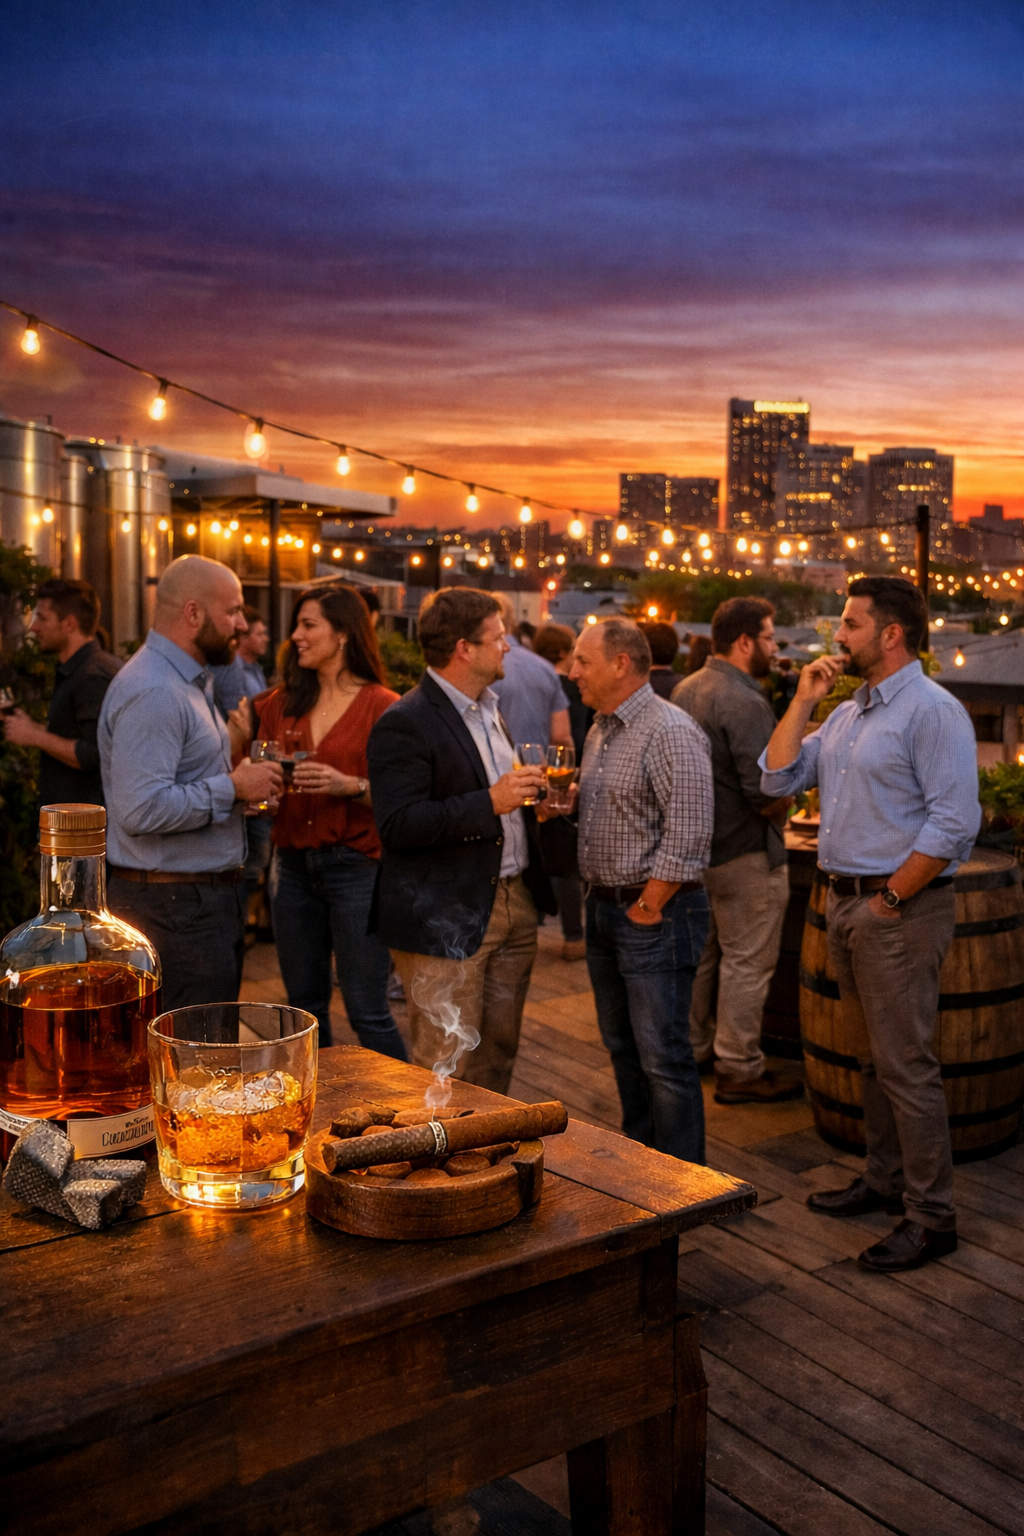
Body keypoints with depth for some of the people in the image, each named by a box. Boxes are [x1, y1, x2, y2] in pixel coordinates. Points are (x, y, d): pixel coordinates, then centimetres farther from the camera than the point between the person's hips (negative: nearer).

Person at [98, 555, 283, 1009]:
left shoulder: (190, 681, 16)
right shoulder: (153, 693, -18)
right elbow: (141, 809, -27)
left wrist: (238, 779, 7)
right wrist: (232, 787, -18)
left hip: (206, 896, 10)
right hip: (174, 904, -10)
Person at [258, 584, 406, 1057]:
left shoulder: (382, 706, -6)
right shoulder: (282, 703, 9)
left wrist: (351, 786, -23)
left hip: (356, 865, -5)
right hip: (293, 866, 5)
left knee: (367, 1011, -2)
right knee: (304, 1004, 14)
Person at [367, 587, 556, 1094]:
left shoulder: (488, 709, 15)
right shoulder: (404, 724, -16)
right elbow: (398, 826, -23)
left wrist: (527, 793, 11)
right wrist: (490, 802, -26)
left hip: (514, 904, 9)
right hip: (446, 920, -9)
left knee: (498, 1054, 17)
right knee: (447, 1072, -2)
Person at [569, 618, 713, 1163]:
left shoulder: (670, 732, -16)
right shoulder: (600, 732, 14)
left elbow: (687, 835, -22)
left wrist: (647, 908, -17)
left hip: (654, 914, -9)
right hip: (604, 907, 9)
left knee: (663, 1058, -3)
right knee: (622, 1048, 18)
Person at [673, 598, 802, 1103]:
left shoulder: (684, 690, 7)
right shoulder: (744, 703, -21)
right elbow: (764, 790, -25)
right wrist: (785, 805, -6)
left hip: (694, 846, 9)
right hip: (744, 852, -9)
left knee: (700, 952, 20)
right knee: (747, 961, 1)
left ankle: (695, 1047, 33)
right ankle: (739, 1071, 9)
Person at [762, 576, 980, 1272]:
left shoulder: (932, 710, -14)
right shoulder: (848, 712, 14)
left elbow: (954, 823, -20)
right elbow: (779, 778, 11)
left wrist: (890, 899, -17)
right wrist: (803, 700, 4)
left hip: (900, 909, -9)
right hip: (846, 903, 9)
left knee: (906, 1066, -4)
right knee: (872, 1058, 18)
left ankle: (931, 1216, 7)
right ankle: (885, 1180, 31)